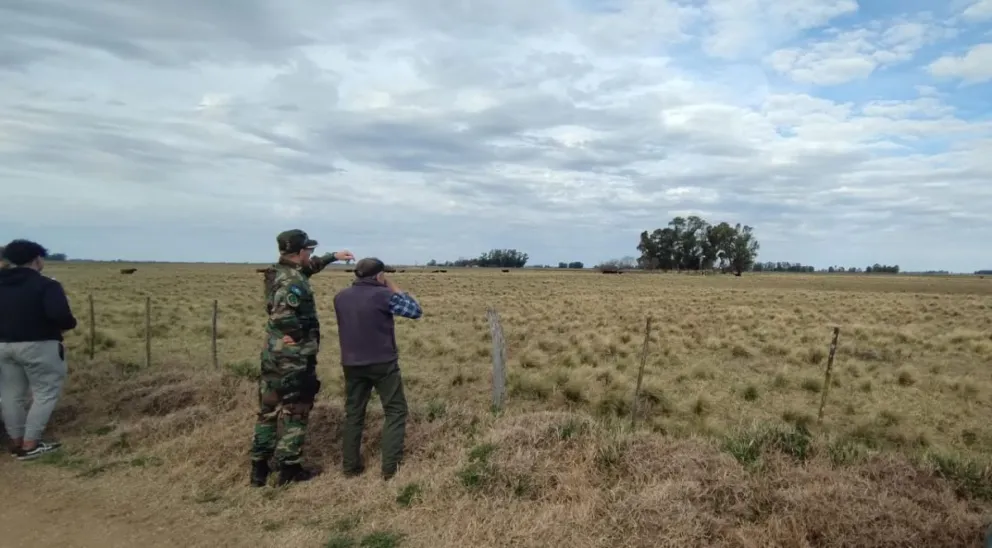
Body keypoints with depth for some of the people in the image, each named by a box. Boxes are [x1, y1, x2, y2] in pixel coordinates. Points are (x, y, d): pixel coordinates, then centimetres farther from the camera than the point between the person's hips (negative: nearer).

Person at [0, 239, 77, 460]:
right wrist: (70, 324, -5)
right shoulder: (46, 285, -15)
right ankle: (30, 445, 1)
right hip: (39, 346, -7)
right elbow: (60, 315, -26)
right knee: (46, 393, 2)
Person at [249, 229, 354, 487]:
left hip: (272, 355, 9)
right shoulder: (294, 281, -20)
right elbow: (283, 316, -34)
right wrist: (302, 336, -19)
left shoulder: (278, 273, 8)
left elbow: (308, 267, 28)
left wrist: (332, 256, 31)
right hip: (294, 358, -9)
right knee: (294, 412, 4)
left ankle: (259, 469, 23)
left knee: (268, 411, 15)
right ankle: (289, 470, 12)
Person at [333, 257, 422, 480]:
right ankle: (390, 467, 3)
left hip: (351, 364, 5)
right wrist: (394, 288, 0)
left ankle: (350, 466, 21)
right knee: (395, 411, 7)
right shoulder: (384, 295, -13)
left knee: (353, 413, 17)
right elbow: (416, 311, -6)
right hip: (383, 363, -5)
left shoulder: (340, 297, 3)